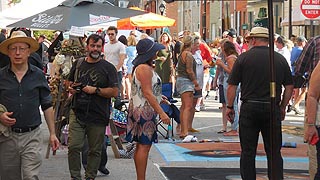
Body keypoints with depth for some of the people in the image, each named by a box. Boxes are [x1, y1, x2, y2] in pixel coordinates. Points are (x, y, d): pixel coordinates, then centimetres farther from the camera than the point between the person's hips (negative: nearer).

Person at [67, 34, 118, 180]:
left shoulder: (108, 68, 0)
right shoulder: (78, 64, 12)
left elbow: (114, 92, -6)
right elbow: (70, 82, 25)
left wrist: (95, 90, -15)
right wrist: (71, 88, 3)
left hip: (98, 117, -2)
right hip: (77, 113, 2)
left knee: (95, 150, 7)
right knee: (73, 147, -6)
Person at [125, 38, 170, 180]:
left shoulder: (144, 67, 16)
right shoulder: (144, 69, -17)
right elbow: (147, 93, -22)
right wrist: (161, 112, -24)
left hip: (141, 110, 11)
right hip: (144, 111, -11)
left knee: (141, 146, 14)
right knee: (144, 146, -9)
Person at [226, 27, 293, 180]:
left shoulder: (244, 58, -4)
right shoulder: (280, 59, 4)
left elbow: (232, 86, -4)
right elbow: (289, 86, 6)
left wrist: (229, 107, 6)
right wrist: (282, 107, 16)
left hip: (249, 108, -2)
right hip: (272, 108, 2)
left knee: (248, 151, 7)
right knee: (274, 151, 8)